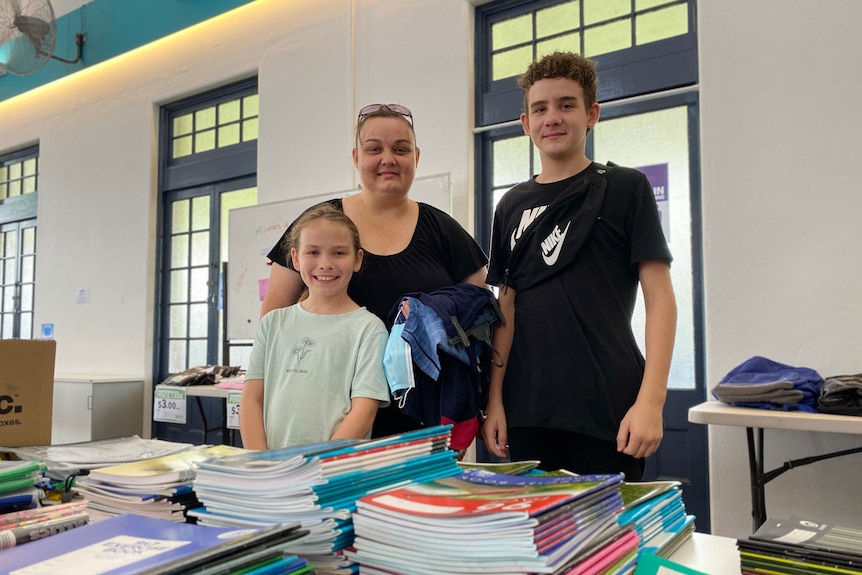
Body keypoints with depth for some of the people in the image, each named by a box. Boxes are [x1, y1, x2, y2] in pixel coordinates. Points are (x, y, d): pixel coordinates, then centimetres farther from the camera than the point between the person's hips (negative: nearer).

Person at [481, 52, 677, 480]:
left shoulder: (624, 188, 0)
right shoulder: (512, 206, 11)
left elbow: (660, 300, -4)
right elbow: (507, 308, 12)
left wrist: (651, 401, -14)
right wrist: (495, 399, 5)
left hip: (608, 413, -3)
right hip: (526, 414, 4)